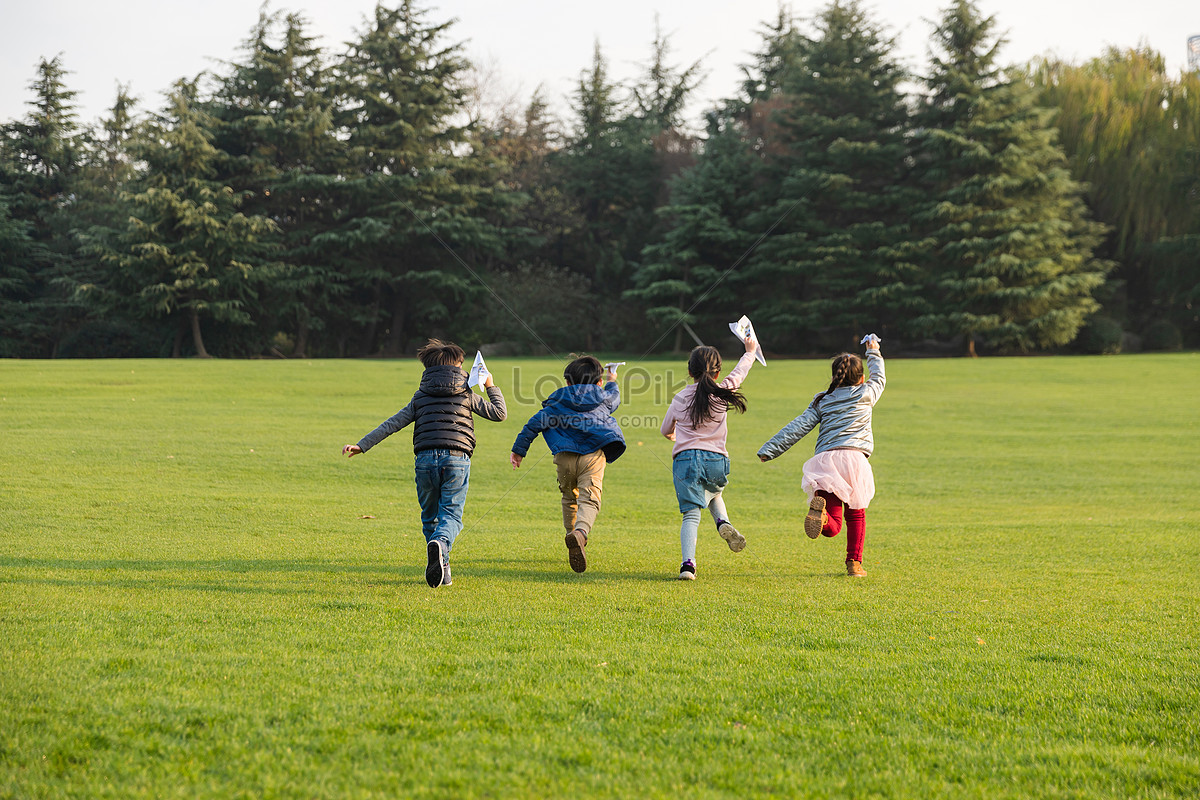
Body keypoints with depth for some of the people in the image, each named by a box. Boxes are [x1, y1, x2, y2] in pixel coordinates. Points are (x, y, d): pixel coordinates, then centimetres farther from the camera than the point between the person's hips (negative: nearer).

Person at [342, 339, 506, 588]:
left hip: (426, 459, 1)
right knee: (451, 515, -4)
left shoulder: (420, 397, 15)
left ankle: (442, 570, 10)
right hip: (456, 458, -1)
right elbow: (500, 414, 15)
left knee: (430, 516, 15)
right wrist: (491, 387, 29)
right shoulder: (466, 395, 11)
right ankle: (440, 544, -37)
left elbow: (392, 424, 9)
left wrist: (362, 446, 9)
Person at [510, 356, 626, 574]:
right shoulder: (603, 399, 19)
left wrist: (518, 450, 14)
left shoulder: (557, 402, 16)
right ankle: (580, 533, -44)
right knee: (589, 500, -15)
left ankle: (573, 540, 27)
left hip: (565, 457, 1)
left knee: (569, 499, 23)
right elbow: (614, 397, 43)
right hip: (593, 455, -1)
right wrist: (613, 382, 66)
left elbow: (535, 424, 10)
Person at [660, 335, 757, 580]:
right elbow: (739, 373, 24)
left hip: (685, 459, -1)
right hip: (716, 459, 1)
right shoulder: (722, 394, 4)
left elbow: (666, 430, 24)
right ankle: (723, 522, 0)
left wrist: (673, 434, 49)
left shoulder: (680, 398, 8)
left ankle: (688, 563, -23)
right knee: (713, 494, 31)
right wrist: (750, 351, 42)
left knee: (691, 514, -5)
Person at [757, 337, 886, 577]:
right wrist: (874, 353, 56)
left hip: (824, 459, 1)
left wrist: (769, 450, 12)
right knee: (856, 515, 20)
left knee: (832, 527, -6)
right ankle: (854, 562, 10)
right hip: (854, 456, -1)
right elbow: (879, 378, 39)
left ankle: (820, 508, -40)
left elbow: (798, 427, 12)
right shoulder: (865, 394, 17)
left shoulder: (822, 400, 20)